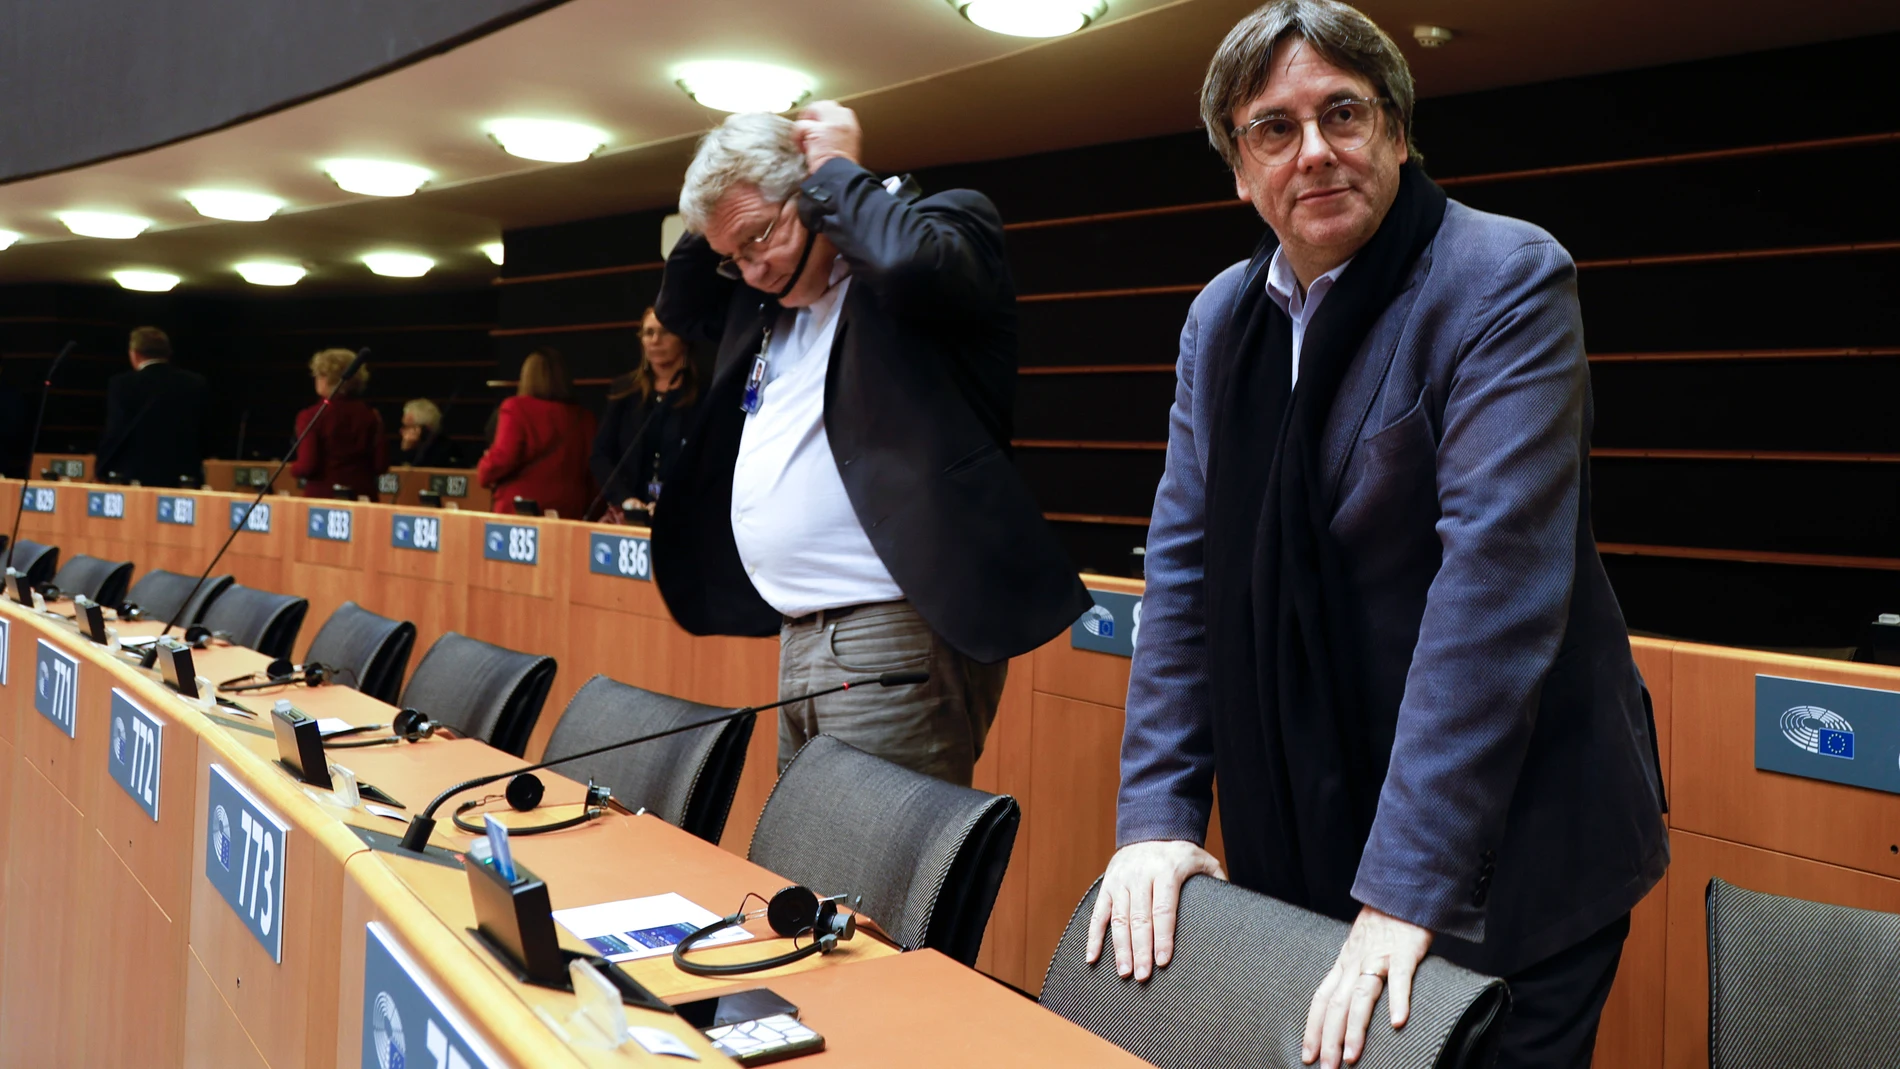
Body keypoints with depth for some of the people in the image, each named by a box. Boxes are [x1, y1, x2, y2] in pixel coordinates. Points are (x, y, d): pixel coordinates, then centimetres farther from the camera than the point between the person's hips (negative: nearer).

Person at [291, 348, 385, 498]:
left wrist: (293, 468, 9)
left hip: (322, 495, -3)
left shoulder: (311, 416, -9)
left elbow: (306, 467, -13)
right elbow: (381, 465, 0)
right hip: (362, 496, 3)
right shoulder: (371, 415, 0)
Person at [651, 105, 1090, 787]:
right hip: (801, 639, 9)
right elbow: (679, 308, 33)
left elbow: (912, 262, -27)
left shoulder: (947, 224, -5)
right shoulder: (773, 300, 18)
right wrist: (714, 229, 15)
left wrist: (835, 170, -9)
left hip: (896, 638, -8)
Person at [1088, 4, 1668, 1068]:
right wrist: (1158, 811, -4)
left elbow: (1495, 576, -23)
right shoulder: (1222, 317, 4)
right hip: (1294, 843, 5)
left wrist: (1408, 885, -27)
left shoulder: (1509, 281, -14)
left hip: (1501, 858, -5)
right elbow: (1185, 565, 4)